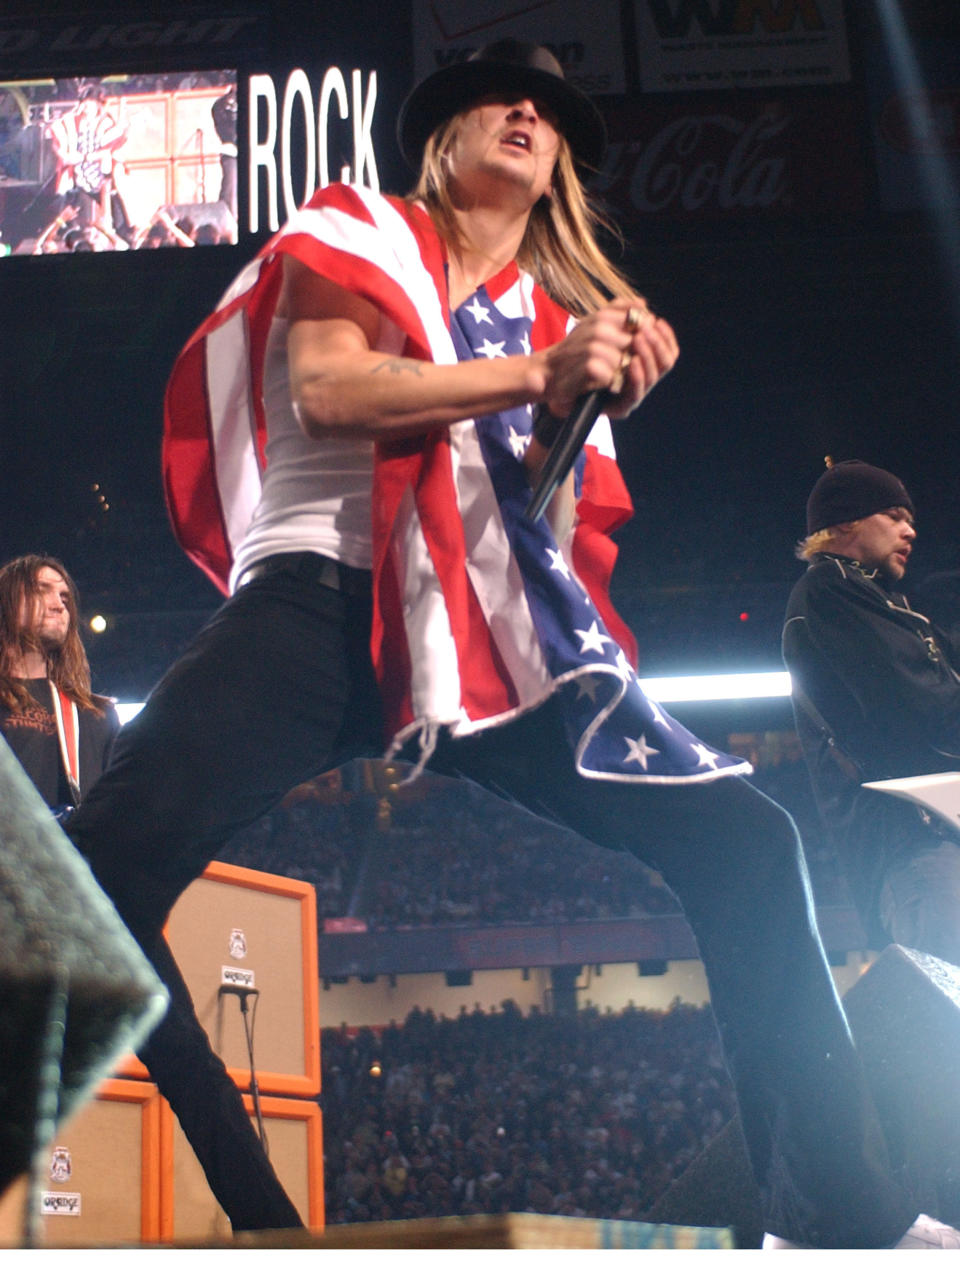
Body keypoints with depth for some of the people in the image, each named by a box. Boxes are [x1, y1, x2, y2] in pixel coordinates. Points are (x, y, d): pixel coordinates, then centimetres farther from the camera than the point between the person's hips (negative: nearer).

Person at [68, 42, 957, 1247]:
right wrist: (536, 375, -8)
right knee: (129, 837, -31)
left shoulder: (567, 312, 25)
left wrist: (599, 401, 0)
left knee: (742, 844, -6)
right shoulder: (360, 233, 16)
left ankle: (841, 1212, 2)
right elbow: (325, 389, -4)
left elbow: (567, 520, 17)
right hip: (329, 593, -4)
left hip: (497, 634, 4)